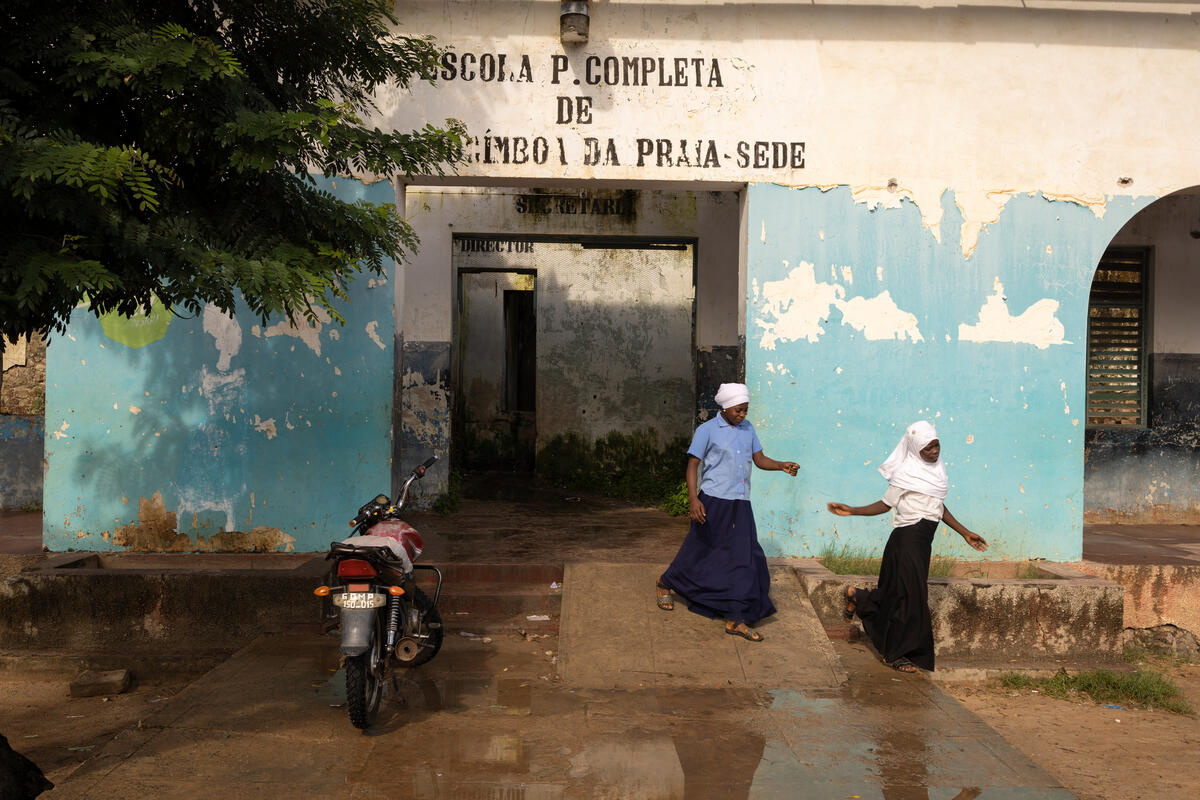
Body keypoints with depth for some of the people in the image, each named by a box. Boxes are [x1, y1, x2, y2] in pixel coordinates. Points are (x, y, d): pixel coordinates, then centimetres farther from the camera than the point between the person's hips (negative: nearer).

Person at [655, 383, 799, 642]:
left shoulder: (748, 429, 12)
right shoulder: (707, 430, -4)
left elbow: (759, 459, 11)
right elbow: (693, 464, -7)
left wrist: (782, 465, -8)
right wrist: (693, 499, -18)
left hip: (740, 504, 5)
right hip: (713, 501, -5)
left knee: (745, 557, -3)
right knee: (699, 551, 6)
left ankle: (736, 619, 1)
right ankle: (665, 584, 33)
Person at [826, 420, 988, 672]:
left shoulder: (936, 468, 10)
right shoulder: (906, 474, -13)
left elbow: (939, 506, 18)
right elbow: (885, 504, -6)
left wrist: (965, 533, 20)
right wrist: (852, 511, -17)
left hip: (922, 542, 8)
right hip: (907, 540, -8)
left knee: (896, 593, 13)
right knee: (908, 595, -2)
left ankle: (858, 597, 37)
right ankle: (894, 654, 13)